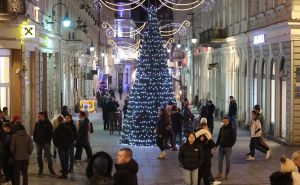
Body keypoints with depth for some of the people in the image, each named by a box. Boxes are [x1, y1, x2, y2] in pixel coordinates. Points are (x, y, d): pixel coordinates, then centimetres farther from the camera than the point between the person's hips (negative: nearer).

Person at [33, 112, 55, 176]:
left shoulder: (47, 123, -4)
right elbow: (34, 133, 16)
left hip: (45, 143, -4)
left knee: (48, 156, -6)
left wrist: (48, 141, -11)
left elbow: (51, 133, -5)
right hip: (38, 143, 5)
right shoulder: (37, 124, 9)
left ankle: (51, 170, 0)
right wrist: (35, 140, 3)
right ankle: (40, 170, 16)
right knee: (39, 157, 8)